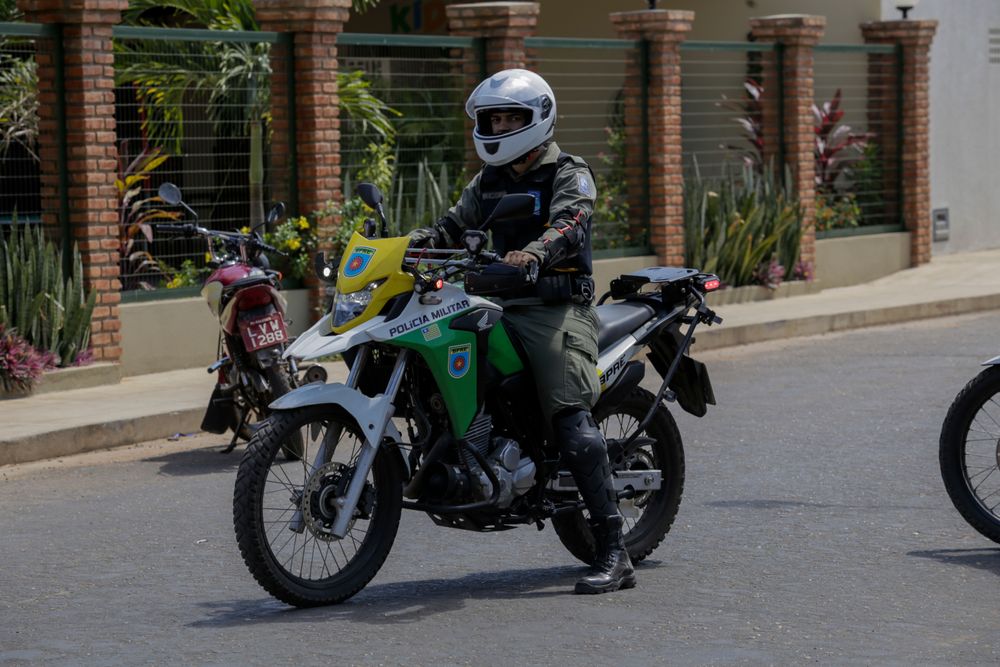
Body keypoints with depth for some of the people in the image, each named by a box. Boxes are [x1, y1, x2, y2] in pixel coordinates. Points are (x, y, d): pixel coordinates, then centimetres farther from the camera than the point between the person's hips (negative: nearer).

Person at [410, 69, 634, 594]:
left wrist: (533, 253, -43)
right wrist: (408, 244, -5)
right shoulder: (489, 182, 21)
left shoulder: (569, 175, -2)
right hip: (502, 306, 8)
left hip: (556, 309, -8)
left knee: (572, 421, -19)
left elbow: (568, 225, -21)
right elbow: (455, 225, 16)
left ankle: (614, 555, -23)